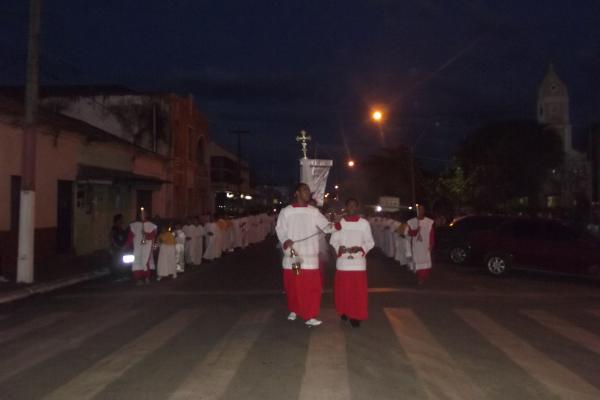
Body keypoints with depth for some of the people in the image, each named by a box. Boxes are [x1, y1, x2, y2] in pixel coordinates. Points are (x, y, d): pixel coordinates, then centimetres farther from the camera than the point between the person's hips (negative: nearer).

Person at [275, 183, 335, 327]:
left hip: (309, 256, 1)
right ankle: (293, 310, 32)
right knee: (293, 286, 9)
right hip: (292, 256, -1)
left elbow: (326, 226, 1)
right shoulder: (286, 211, 0)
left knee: (312, 287, -3)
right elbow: (280, 229, 0)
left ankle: (310, 316, 6)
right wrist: (285, 241, -19)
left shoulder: (314, 212, 5)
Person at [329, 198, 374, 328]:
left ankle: (355, 316, 8)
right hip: (343, 261, 1)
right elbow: (333, 240, 6)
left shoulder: (364, 223, 2)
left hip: (358, 262, 0)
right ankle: (344, 311, 26)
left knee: (359, 290, -3)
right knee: (342, 289, 5)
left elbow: (370, 242, 4)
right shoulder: (339, 222, 4)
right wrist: (339, 248, -14)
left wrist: (360, 248, -14)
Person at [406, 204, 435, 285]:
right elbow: (409, 233, 1)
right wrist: (416, 230, -19)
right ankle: (419, 278, 6)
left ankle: (424, 278, 7)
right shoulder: (411, 222, 3)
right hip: (416, 246, 1)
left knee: (425, 262, -2)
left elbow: (432, 235, 1)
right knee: (417, 261, -1)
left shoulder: (429, 222, -2)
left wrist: (431, 245, -4)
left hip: (425, 246, -1)